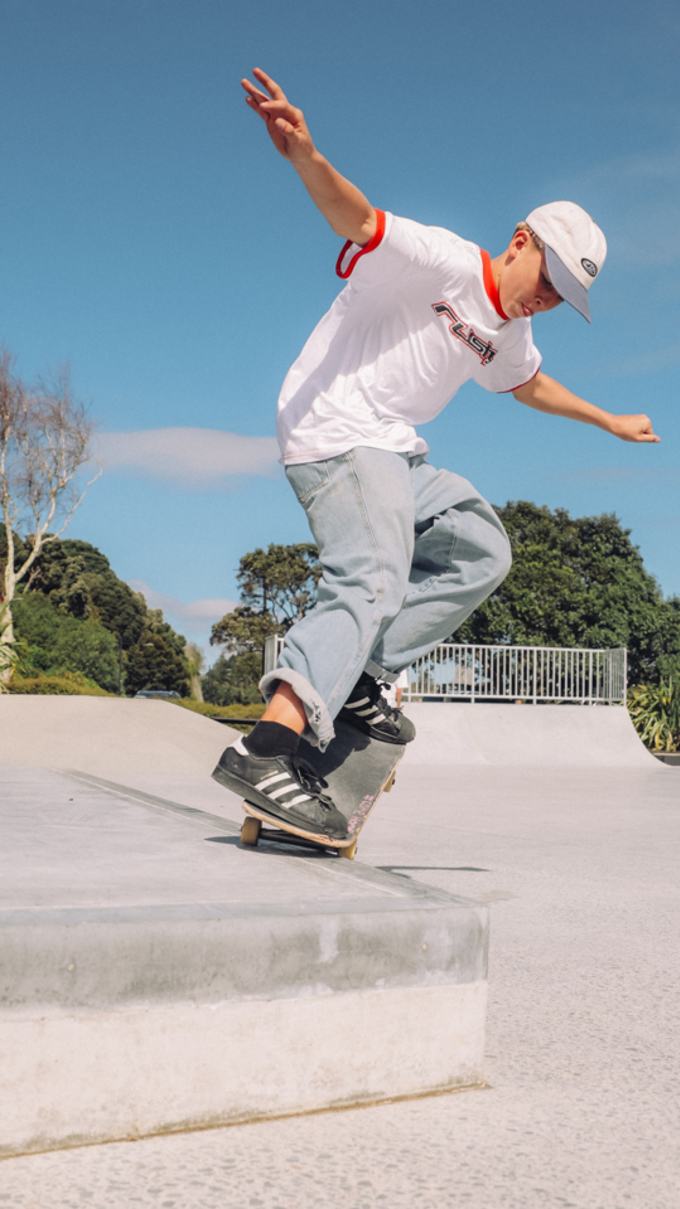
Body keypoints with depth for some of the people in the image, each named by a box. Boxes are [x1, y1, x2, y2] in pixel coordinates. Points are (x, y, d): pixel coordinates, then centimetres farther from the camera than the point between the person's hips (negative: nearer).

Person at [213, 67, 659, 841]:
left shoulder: (508, 331, 19)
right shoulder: (445, 263, -10)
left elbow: (528, 384, 41)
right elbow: (359, 220, -26)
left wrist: (606, 421, 50)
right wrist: (306, 157, -46)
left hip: (392, 453, 10)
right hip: (335, 430, -10)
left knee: (482, 550, 10)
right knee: (374, 581, -29)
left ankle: (354, 679, -3)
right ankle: (268, 748, -43)